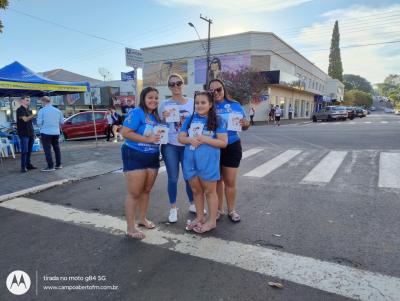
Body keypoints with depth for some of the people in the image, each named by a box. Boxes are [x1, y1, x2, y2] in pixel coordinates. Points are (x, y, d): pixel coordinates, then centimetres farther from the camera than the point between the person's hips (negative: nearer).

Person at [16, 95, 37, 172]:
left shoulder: (28, 110, 17)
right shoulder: (20, 110, -6)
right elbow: (25, 119, -20)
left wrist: (33, 133, 18)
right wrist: (34, 115, -30)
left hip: (30, 134, 7)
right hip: (24, 134, -7)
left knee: (29, 150, 10)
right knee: (24, 151, -7)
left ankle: (28, 164, 17)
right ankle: (23, 167, -3)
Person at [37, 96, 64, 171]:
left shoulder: (42, 110, -8)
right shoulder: (58, 110, 5)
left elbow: (39, 122, -9)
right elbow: (62, 122, 8)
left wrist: (42, 127, 11)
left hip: (46, 132, -5)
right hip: (56, 132, 5)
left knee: (47, 149, 0)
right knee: (57, 148, 15)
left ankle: (50, 166, -1)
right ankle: (58, 164, 21)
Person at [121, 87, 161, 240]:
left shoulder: (156, 116, 9)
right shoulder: (136, 113, -14)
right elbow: (125, 133, -23)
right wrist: (148, 139, -26)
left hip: (152, 157, 8)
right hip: (135, 156, -7)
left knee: (146, 190, 17)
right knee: (134, 193, -2)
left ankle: (143, 219, 34)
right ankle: (130, 228, 9)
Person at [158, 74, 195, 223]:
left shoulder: (192, 103, 4)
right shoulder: (164, 105, 0)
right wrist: (164, 118, -17)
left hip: (188, 145, 2)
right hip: (170, 146, -1)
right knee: (173, 178, 5)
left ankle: (192, 204, 31)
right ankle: (173, 208, 21)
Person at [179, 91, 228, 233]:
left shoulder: (216, 121, -6)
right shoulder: (190, 119, 7)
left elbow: (223, 142, -9)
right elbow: (181, 138, 8)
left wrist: (205, 139, -19)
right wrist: (190, 139, -14)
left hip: (208, 161, -4)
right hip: (190, 160, 5)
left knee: (209, 191, 8)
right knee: (196, 190, 16)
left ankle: (212, 220, 22)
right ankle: (199, 217, 33)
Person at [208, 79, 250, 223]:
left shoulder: (235, 105, 1)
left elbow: (245, 126, 8)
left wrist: (245, 124, -14)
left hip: (232, 147, 0)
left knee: (230, 181, 6)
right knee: (217, 180, 13)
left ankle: (231, 210, 23)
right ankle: (219, 209, 28)